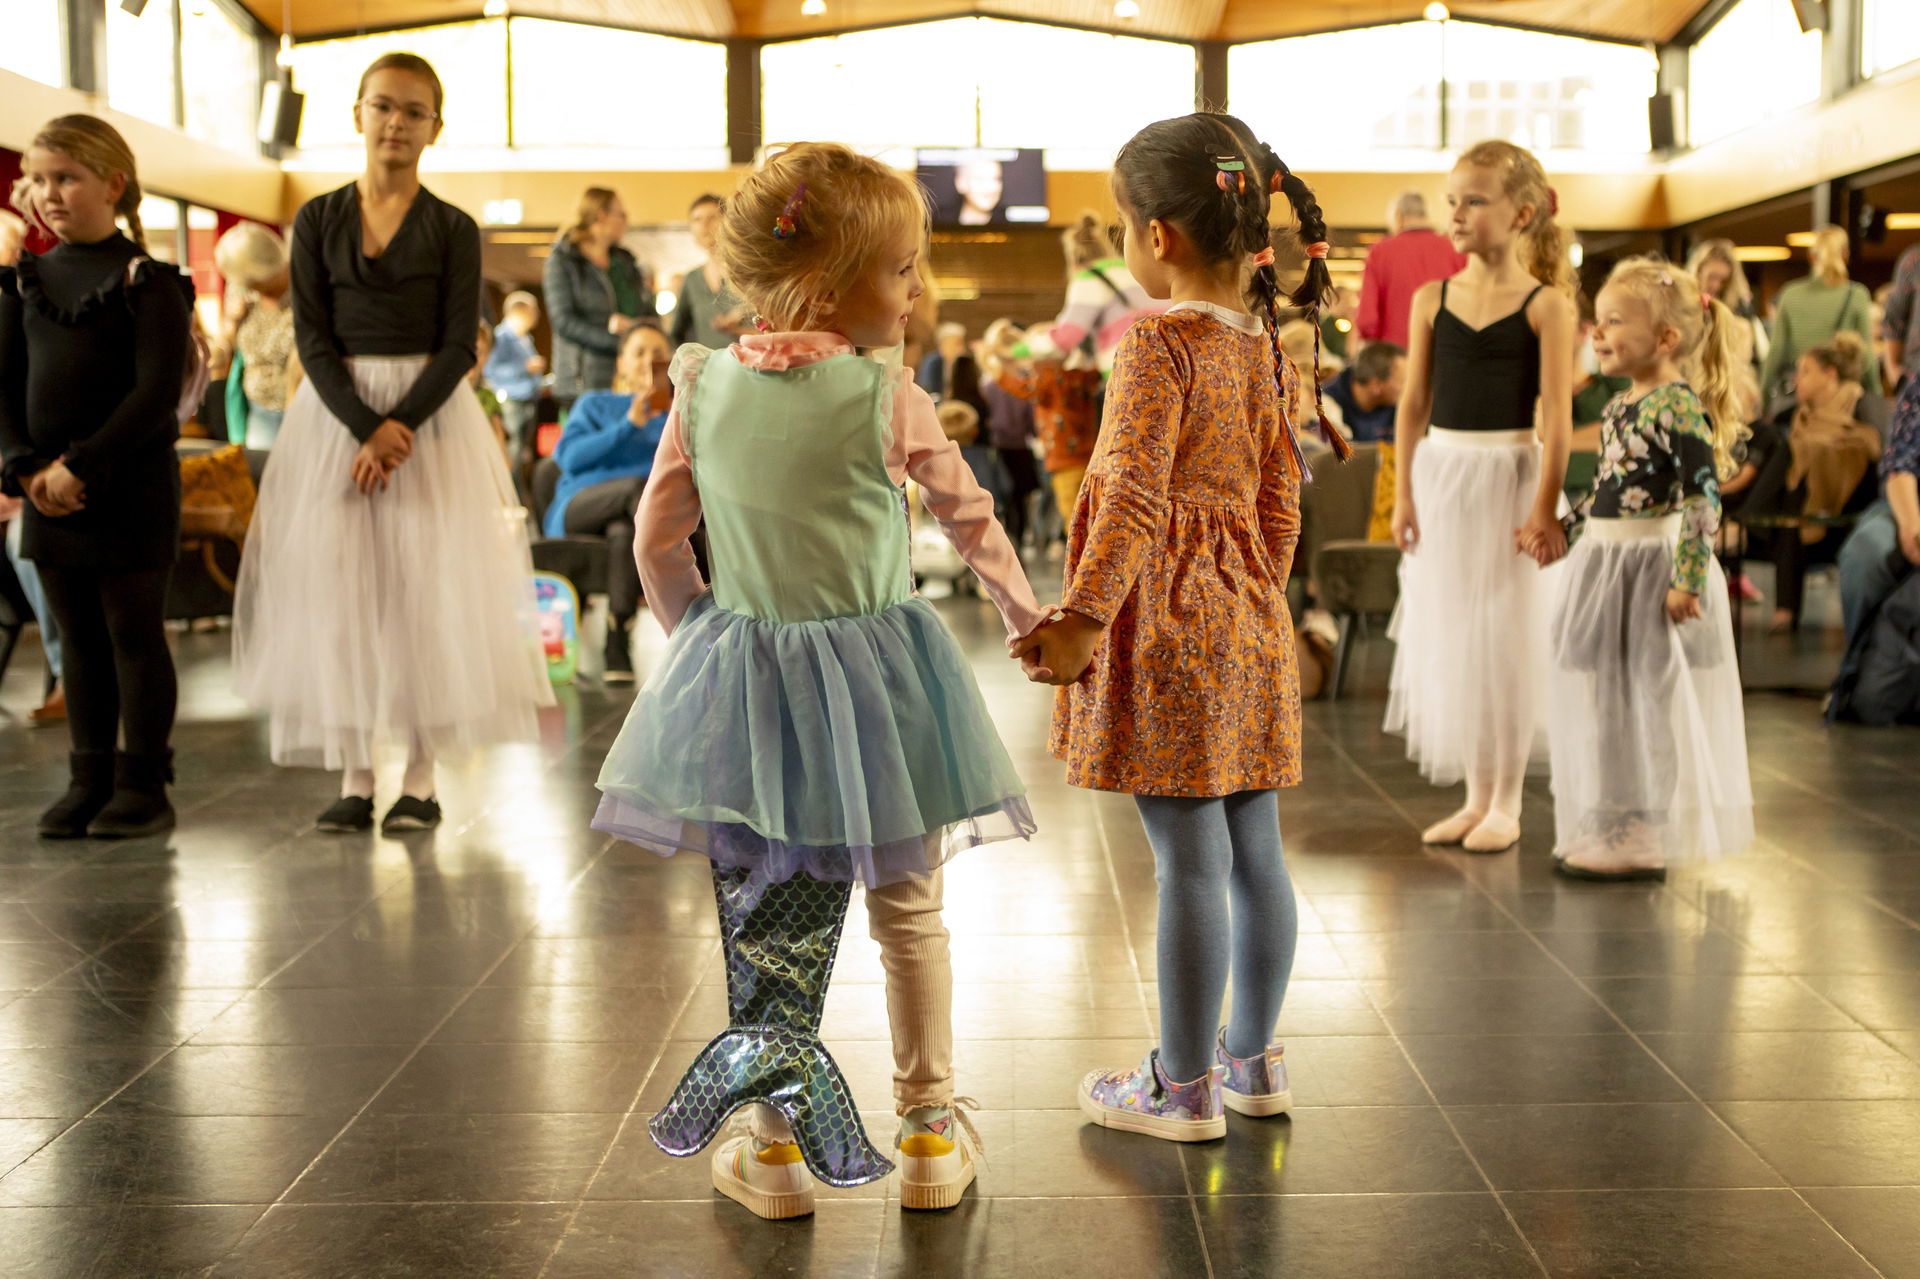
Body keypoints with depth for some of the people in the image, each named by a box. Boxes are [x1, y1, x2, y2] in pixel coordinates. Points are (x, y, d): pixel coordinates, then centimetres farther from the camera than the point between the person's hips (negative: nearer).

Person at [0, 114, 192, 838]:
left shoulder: (147, 283, -7)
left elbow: (157, 394, -15)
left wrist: (81, 466, -18)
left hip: (130, 486, -5)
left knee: (134, 633, 2)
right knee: (78, 638, 11)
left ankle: (143, 785, 10)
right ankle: (89, 780, 19)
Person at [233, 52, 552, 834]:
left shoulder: (453, 229, 2)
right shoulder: (319, 220, 5)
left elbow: (460, 344, -4)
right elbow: (313, 338, -2)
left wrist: (400, 424, -17)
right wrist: (365, 427, -15)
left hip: (432, 416, -1)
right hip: (335, 416, 1)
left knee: (425, 589, -3)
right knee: (338, 589, -1)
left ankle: (421, 778, 4)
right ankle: (354, 776, 6)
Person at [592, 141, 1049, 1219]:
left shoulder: (703, 386, -3)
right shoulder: (889, 395, -12)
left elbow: (657, 543, 2)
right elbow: (970, 515, 0)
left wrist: (696, 634, 19)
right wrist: (1021, 606, 17)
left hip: (742, 680, 3)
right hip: (871, 675, -2)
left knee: (765, 915, 13)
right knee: (909, 911, 13)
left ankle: (779, 1140, 21)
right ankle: (930, 1134, 25)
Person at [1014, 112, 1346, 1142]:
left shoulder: (1159, 343, -13)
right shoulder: (1266, 350, 10)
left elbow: (1135, 494, -22)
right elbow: (1278, 504, 15)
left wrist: (1085, 615, -23)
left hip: (1167, 619, -8)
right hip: (1248, 614, 8)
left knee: (1189, 858, -2)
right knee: (1253, 848, 13)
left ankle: (1185, 1087, 8)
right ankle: (1252, 1058, 26)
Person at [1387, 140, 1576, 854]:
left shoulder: (1546, 305, -6)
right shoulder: (1431, 300, 5)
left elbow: (1557, 417, -9)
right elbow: (1414, 403, 6)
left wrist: (1546, 506, -14)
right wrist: (1405, 494, 2)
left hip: (1508, 474, -4)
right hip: (1440, 472, 4)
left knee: (1505, 636, 2)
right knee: (1446, 635, 8)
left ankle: (1506, 802, 14)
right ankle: (1475, 795, 21)